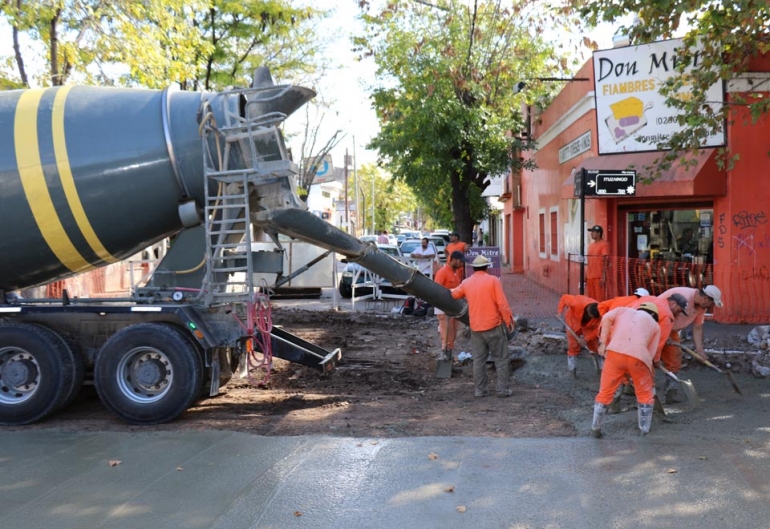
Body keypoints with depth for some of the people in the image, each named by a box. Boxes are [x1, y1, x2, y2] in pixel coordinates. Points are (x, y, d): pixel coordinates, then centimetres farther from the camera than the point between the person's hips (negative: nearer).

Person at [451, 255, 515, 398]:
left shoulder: (466, 283, 5)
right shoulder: (493, 280, -8)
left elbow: (454, 295, 23)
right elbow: (502, 303, -13)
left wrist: (453, 289, 45)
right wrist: (509, 320, -4)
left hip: (475, 327, 4)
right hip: (494, 325, -4)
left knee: (478, 359, 10)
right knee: (501, 358, 5)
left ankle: (479, 389, 11)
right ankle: (503, 388, 5)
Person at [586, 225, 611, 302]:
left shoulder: (604, 244, -6)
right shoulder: (591, 245, 16)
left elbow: (606, 261, -11)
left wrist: (603, 276, -17)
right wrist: (586, 275, 16)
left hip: (599, 277, -7)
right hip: (590, 276, 7)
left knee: (600, 298, -6)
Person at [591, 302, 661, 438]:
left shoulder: (625, 310, 29)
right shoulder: (655, 326, 28)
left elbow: (607, 318, 8)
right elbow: (651, 352, 16)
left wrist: (603, 343, 7)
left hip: (615, 352, 1)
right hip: (638, 356, -1)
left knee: (605, 392, 14)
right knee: (645, 394, 22)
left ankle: (595, 428, 17)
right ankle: (645, 429, 24)